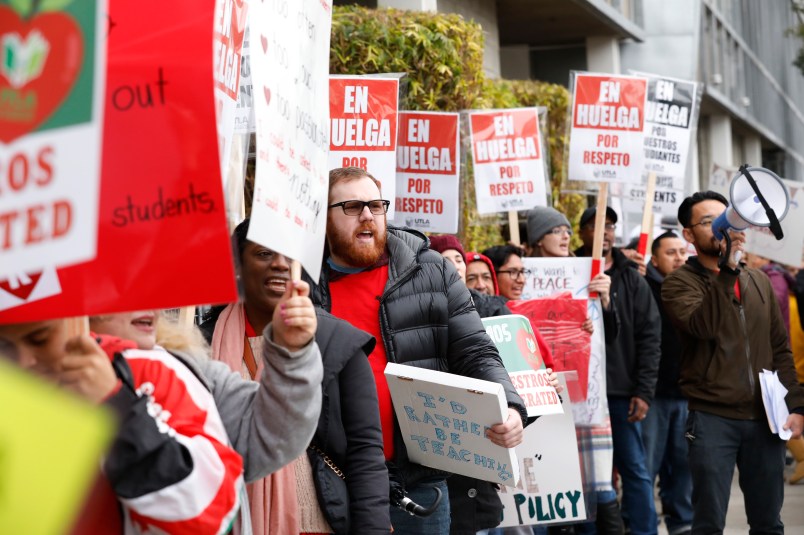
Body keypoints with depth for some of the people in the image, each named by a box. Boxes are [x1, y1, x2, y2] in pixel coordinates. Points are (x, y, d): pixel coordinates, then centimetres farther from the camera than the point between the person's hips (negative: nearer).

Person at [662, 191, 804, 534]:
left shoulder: (759, 282, 13)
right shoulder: (680, 282, -2)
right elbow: (704, 325, -22)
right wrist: (727, 267, -26)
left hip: (764, 419, 4)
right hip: (713, 418, -4)